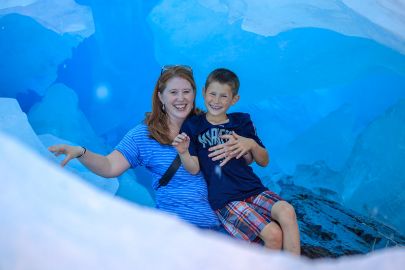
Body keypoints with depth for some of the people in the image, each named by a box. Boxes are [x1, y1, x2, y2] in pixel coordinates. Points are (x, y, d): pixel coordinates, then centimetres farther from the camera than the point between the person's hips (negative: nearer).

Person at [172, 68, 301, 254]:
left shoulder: (241, 122, 12)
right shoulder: (193, 126, 4)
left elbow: (264, 162, 12)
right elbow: (194, 168, -3)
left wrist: (252, 144, -8)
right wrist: (183, 153, -24)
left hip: (253, 189, 4)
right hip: (225, 199, -3)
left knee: (287, 212, -27)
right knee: (272, 233, -24)